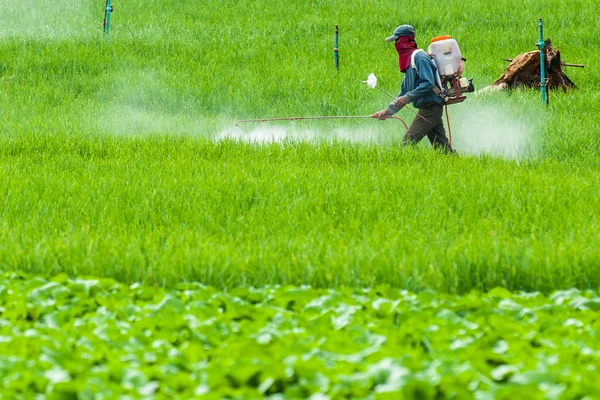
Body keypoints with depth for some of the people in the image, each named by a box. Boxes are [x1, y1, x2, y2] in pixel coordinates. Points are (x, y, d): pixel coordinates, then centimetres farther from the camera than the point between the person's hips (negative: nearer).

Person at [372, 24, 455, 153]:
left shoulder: (419, 58, -11)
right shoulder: (409, 60, 20)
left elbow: (428, 84, -24)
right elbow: (404, 92, 24)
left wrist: (407, 98, -23)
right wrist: (388, 111, 19)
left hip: (430, 107, -10)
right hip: (428, 108, 10)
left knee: (408, 141, -14)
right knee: (441, 146, 8)